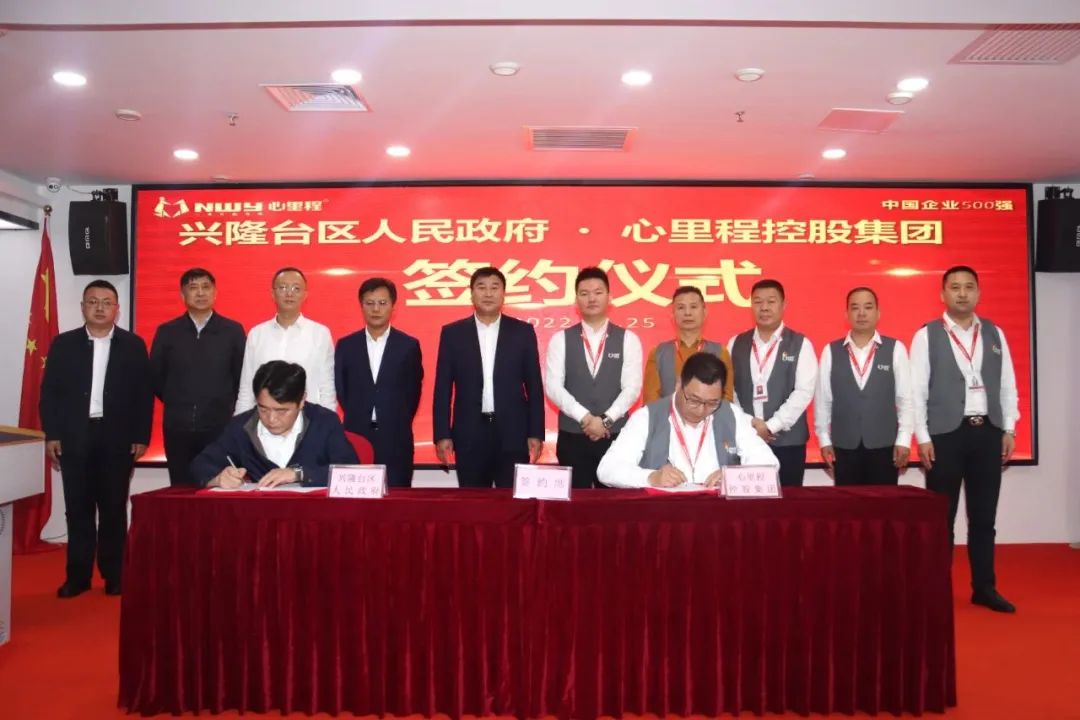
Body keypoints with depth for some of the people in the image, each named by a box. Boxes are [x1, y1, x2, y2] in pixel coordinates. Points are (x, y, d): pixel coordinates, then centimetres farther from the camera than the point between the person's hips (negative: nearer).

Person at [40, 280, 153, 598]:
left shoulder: (133, 344, 2)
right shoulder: (63, 343, 6)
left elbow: (144, 393, 1)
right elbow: (49, 392, 5)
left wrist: (141, 436, -4)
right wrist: (51, 435, -2)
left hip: (118, 438, -1)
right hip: (74, 438, 1)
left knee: (114, 509, 6)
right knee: (78, 509, 6)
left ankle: (113, 574, 15)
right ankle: (78, 575, 15)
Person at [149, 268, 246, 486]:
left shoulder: (233, 330, 2)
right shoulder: (166, 331, 6)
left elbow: (242, 377, 7)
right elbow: (154, 377, 13)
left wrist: (226, 405, 5)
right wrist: (176, 403, 12)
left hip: (219, 426, -1)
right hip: (178, 427, 2)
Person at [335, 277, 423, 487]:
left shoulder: (409, 345, 2)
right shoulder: (345, 345, 6)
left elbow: (413, 391, 5)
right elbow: (341, 390, 11)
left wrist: (398, 423, 4)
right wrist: (357, 419, 8)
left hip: (395, 439, -1)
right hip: (356, 436, 1)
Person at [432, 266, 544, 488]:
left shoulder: (523, 331, 4)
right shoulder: (452, 333, 4)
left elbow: (534, 386, 4)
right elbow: (443, 388, 3)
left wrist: (536, 433, 0)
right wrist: (442, 434, -2)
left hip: (513, 433, 0)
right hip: (469, 434, 1)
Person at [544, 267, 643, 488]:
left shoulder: (628, 339, 3)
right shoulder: (560, 339, 4)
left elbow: (632, 387, -4)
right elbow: (553, 386, -5)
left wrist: (606, 420, -15)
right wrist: (586, 418, -15)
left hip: (615, 437, 0)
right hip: (572, 438, 0)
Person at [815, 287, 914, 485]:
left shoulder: (896, 349, 1)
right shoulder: (831, 351, 3)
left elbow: (906, 398, 1)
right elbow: (822, 399, 4)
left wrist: (903, 440, -3)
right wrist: (824, 439, 2)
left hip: (884, 445, 0)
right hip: (844, 446, 1)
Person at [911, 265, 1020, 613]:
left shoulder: (995, 334, 9)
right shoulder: (926, 335, -3)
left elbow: (1007, 385, 11)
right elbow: (917, 390, -5)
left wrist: (1009, 430, 4)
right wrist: (923, 437, -9)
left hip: (988, 432, 3)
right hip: (946, 433, -3)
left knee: (983, 516, 11)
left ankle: (984, 588, 22)